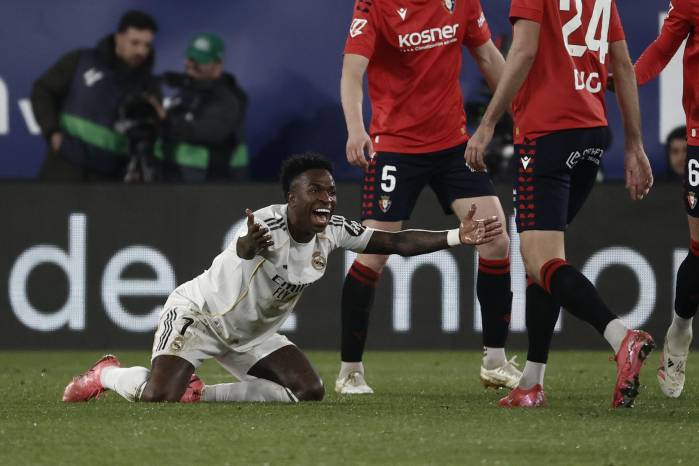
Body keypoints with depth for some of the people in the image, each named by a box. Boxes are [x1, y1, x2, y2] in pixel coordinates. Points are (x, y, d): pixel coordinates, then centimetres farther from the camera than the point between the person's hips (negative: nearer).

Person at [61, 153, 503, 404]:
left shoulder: (334, 231, -11)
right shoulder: (269, 224, -33)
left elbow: (398, 241, -9)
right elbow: (243, 247, -57)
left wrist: (458, 237, -19)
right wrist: (250, 243, -82)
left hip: (250, 334, 8)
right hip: (199, 313, -8)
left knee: (309, 390, -7)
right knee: (159, 397, -26)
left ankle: (199, 393, 4)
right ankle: (107, 375, 12)